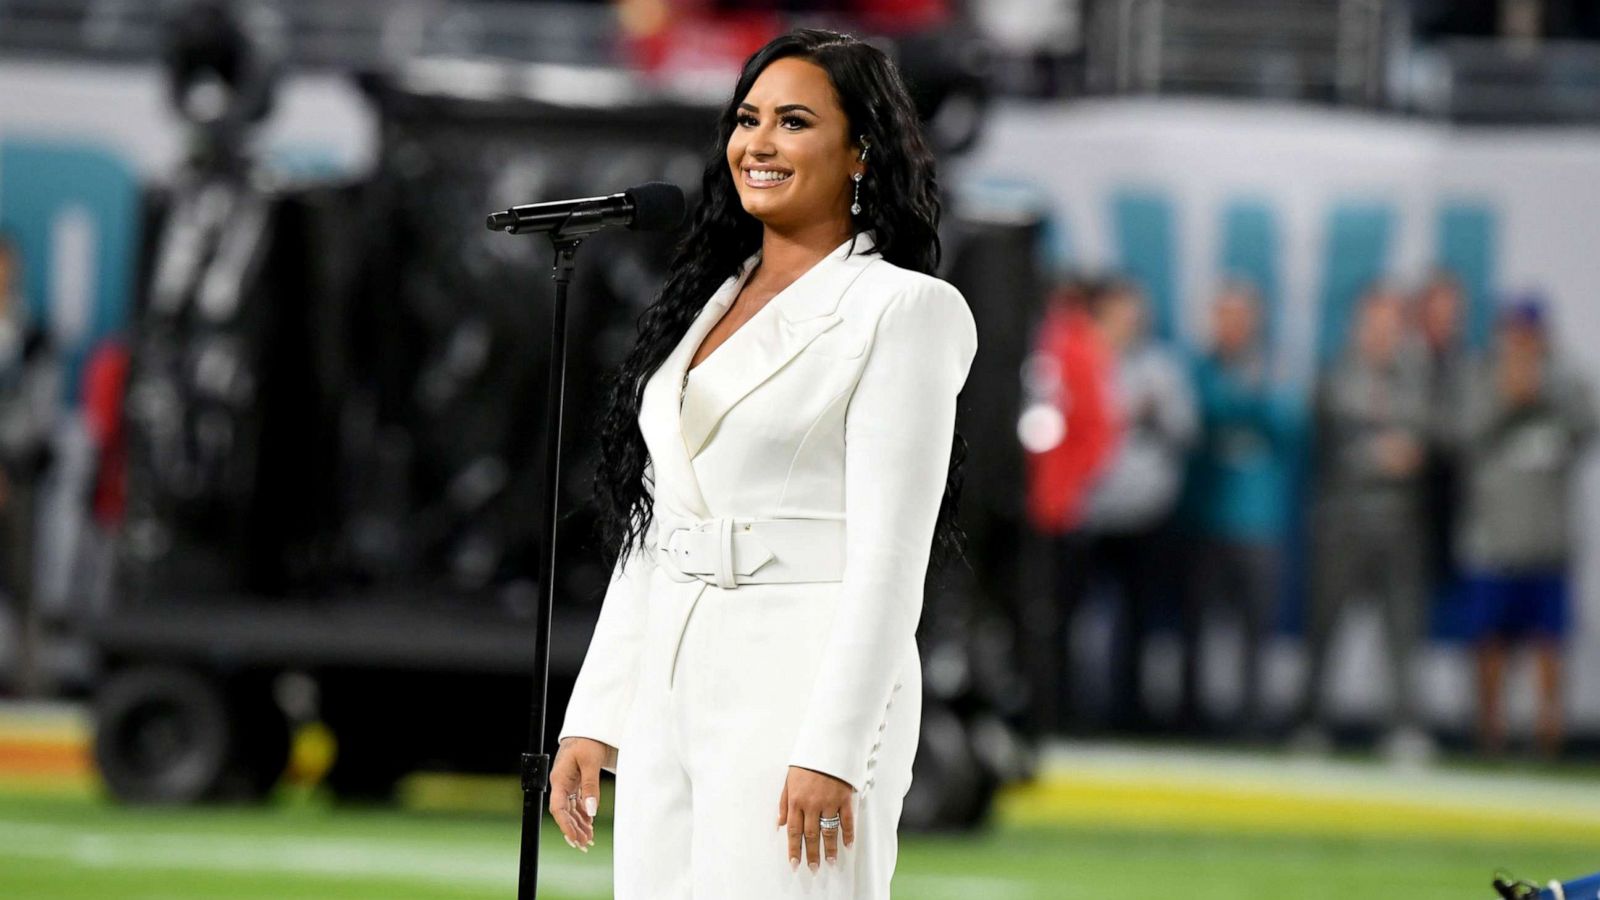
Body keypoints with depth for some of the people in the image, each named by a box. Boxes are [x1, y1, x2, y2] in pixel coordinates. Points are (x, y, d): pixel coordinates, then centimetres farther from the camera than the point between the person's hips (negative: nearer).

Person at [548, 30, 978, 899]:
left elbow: (890, 555, -12)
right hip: (671, 692, 7)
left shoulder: (901, 310, -5)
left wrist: (832, 752, -19)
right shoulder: (706, 302, 17)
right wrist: (594, 720, 12)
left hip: (805, 690, -7)